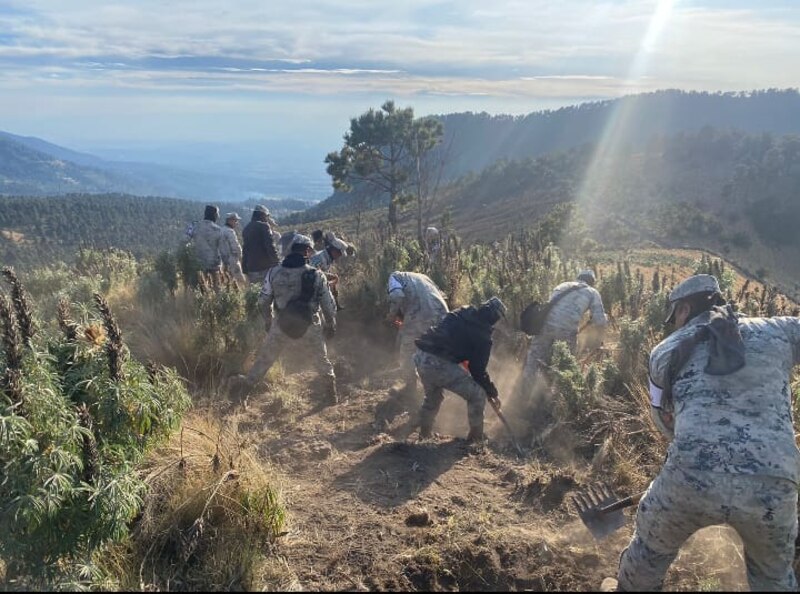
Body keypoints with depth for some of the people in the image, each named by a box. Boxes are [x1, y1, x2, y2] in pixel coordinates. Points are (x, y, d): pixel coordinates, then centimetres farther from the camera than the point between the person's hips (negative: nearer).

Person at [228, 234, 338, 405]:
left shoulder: (274, 273, -6)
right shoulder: (316, 275, -10)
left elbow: (263, 302, 4)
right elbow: (329, 305, -4)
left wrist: (268, 322, 21)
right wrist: (330, 325, 14)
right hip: (310, 331, 0)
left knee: (263, 360, 18)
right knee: (323, 363, 22)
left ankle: (245, 387, 18)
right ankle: (332, 395, 33)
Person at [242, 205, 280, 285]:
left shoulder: (246, 228, 15)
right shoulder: (263, 226, -7)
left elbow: (245, 249, 18)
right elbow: (270, 246, -16)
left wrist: (245, 269, 22)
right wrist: (277, 263, -13)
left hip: (251, 269, 7)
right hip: (265, 267, -7)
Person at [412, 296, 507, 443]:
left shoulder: (462, 313, 15)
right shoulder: (483, 336, -3)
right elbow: (478, 370, 1)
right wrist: (493, 393, 15)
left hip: (420, 356, 8)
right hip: (438, 363, -8)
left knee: (433, 395, 33)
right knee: (477, 394, 7)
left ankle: (425, 434, 45)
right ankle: (476, 439, 17)